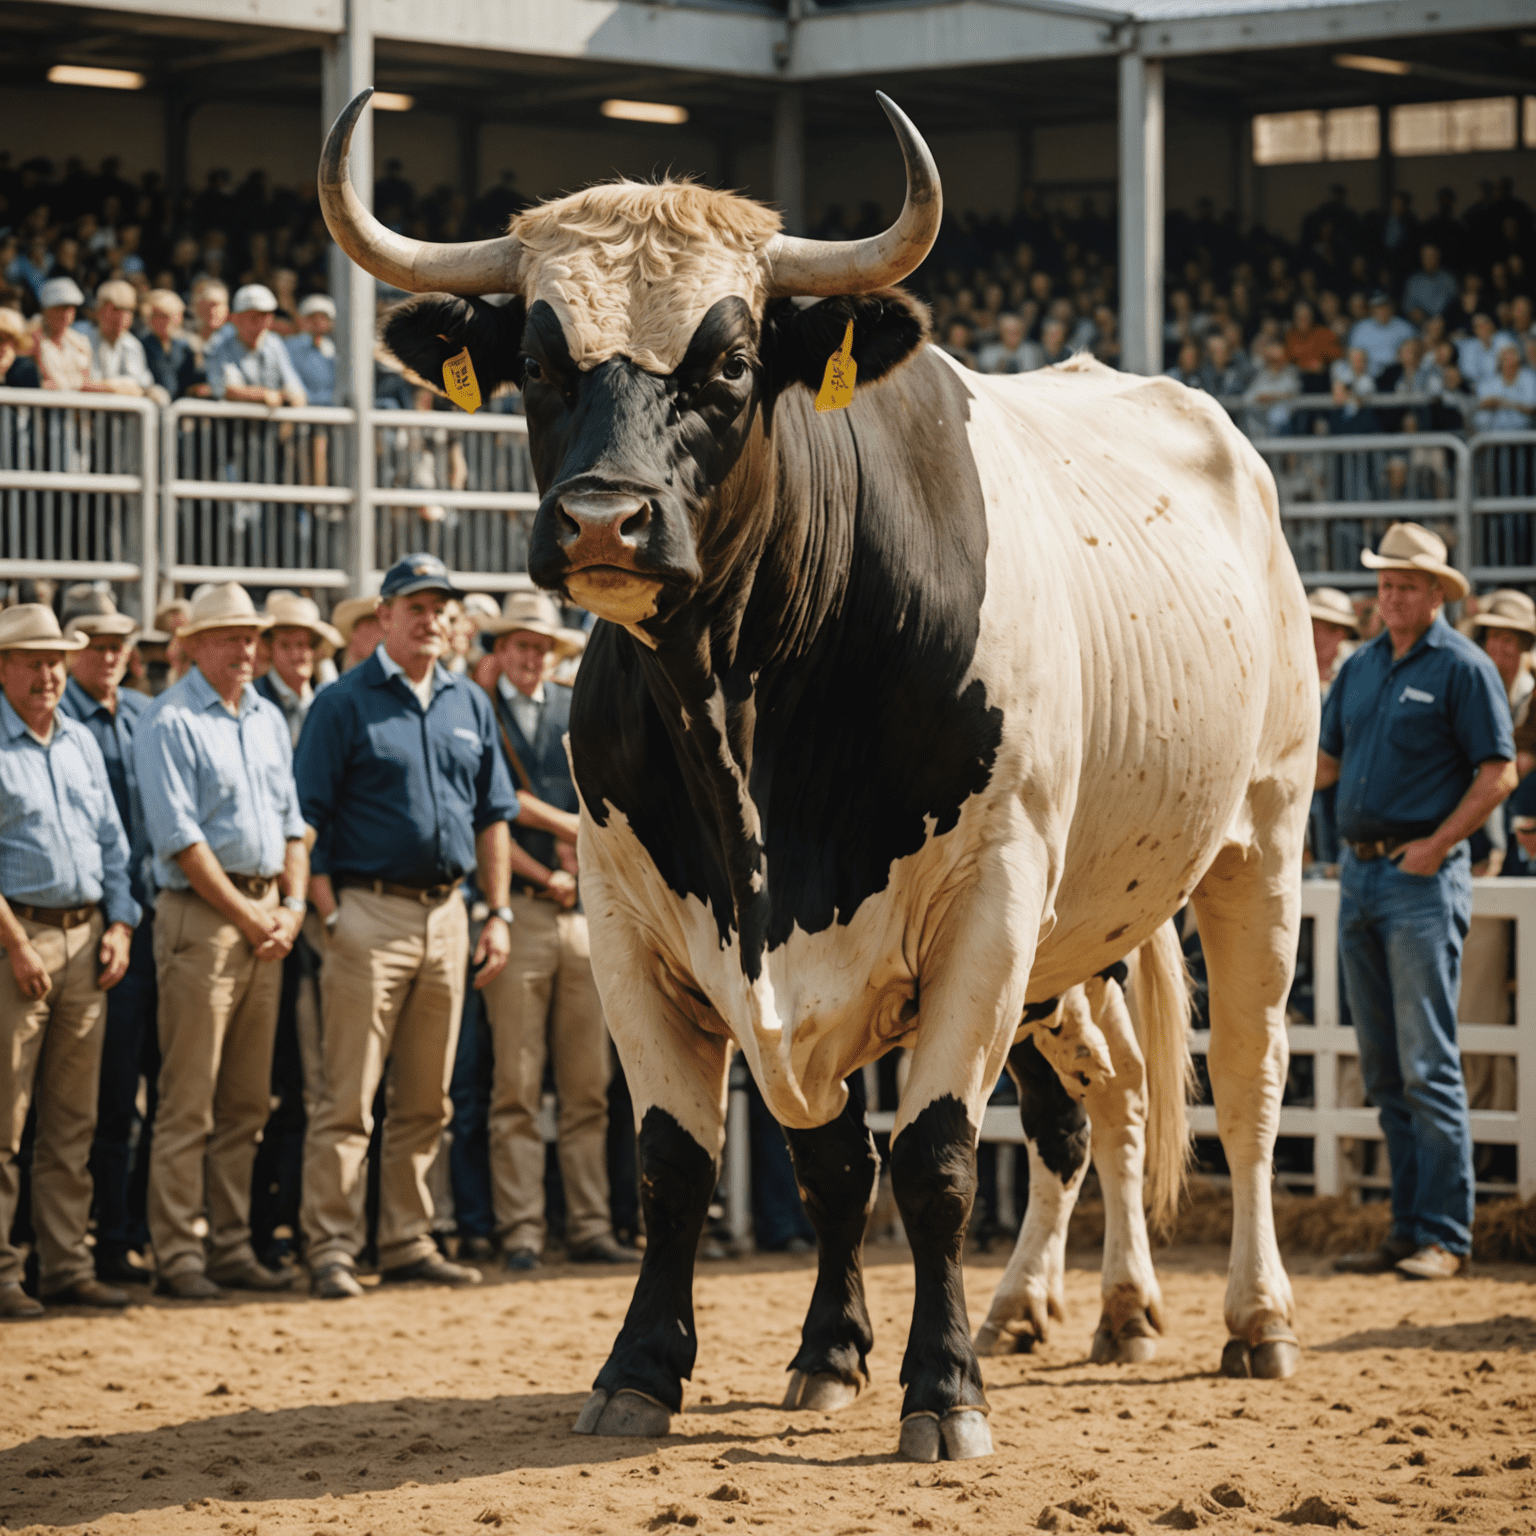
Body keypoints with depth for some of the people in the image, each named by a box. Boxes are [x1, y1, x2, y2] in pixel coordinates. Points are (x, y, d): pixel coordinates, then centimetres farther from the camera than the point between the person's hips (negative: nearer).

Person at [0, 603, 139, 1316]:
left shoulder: (81, 743, 16)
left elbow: (111, 842, 20)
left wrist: (119, 923, 7)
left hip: (86, 935, 6)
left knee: (73, 1121, 8)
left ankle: (67, 1264, 12)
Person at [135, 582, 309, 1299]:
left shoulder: (269, 719, 17)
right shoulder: (169, 722, -6)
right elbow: (180, 837, -12)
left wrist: (292, 907, 3)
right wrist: (247, 917, -12)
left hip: (268, 921, 7)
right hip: (201, 916, -7)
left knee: (246, 1103, 9)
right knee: (188, 1103, -7)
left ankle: (231, 1246, 15)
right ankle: (176, 1255, -4)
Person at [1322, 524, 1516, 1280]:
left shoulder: (1463, 668, -5)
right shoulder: (1361, 667, 16)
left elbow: (1499, 773, -9)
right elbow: (1327, 763, 21)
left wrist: (1437, 845, -15)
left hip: (1423, 878, -7)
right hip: (1359, 874, 7)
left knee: (1426, 1065, -10)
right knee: (1382, 1068, 8)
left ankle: (1444, 1235, -9)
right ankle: (1406, 1228, 12)